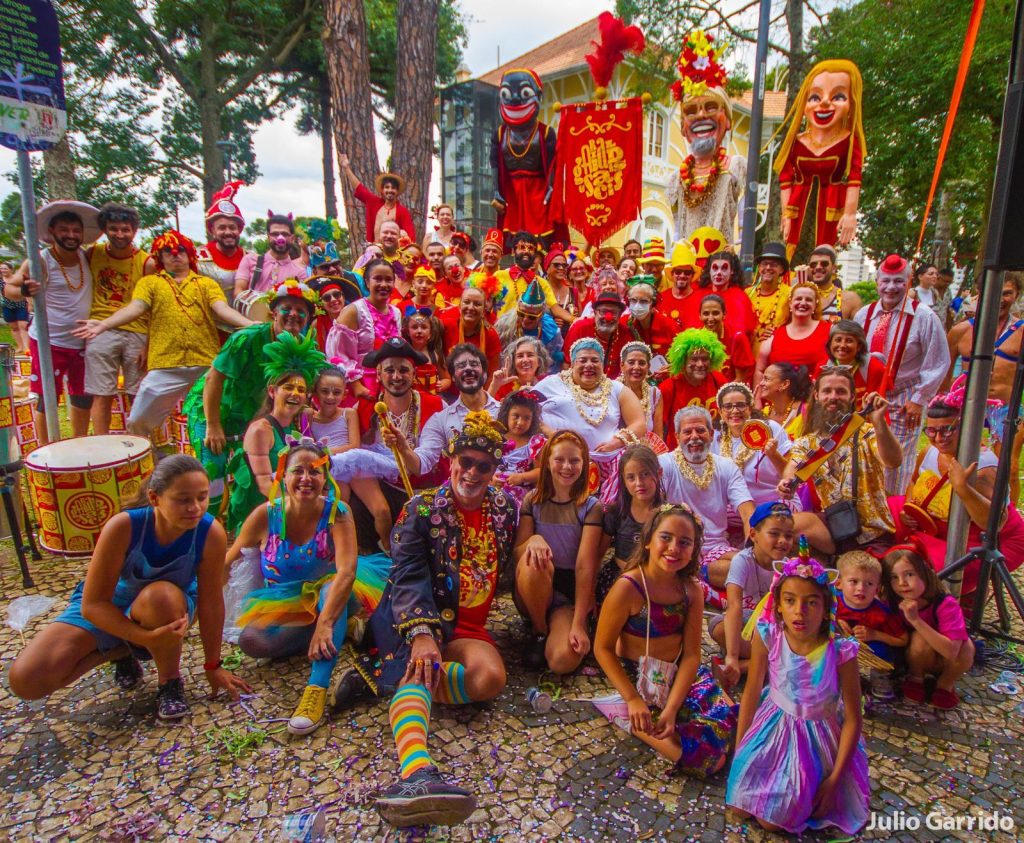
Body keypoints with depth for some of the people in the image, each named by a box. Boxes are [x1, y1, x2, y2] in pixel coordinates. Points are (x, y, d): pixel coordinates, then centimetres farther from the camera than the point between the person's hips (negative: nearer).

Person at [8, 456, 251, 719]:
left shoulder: (211, 534, -31)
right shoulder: (123, 527, -33)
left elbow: (210, 603, -19)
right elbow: (92, 604, -26)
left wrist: (213, 666, -10)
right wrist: (146, 637, -39)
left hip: (168, 609, -1)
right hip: (107, 608, 1)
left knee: (161, 597, -39)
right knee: (26, 680, -16)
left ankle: (170, 681, -10)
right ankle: (120, 652, 12)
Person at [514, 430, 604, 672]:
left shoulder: (590, 507, -6)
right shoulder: (532, 500, 1)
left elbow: (585, 566, -15)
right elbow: (517, 553, -5)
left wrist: (579, 623, -24)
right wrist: (533, 541, -30)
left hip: (571, 595, -2)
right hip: (533, 594, 2)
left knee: (564, 660, -30)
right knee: (533, 561, -33)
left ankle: (562, 627, 6)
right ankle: (539, 631, -8)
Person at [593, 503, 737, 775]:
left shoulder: (691, 590, -6)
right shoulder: (628, 587, -22)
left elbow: (691, 654, -10)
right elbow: (602, 648, -15)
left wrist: (671, 709, -20)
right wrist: (633, 700, -19)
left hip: (681, 675, 6)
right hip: (639, 681, -5)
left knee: (731, 718, -7)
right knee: (703, 756, -13)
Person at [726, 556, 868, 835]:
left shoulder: (840, 652, -24)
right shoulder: (766, 636, -19)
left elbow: (852, 720, -12)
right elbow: (751, 693, -6)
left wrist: (835, 779, -10)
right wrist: (739, 750, 0)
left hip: (816, 738, -2)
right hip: (773, 727, 2)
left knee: (772, 821, -7)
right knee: (740, 807, 0)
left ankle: (809, 796, 24)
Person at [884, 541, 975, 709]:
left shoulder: (946, 605, -31)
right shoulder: (896, 602, -22)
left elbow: (951, 651, -39)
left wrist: (916, 620, -47)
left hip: (946, 661, -1)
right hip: (918, 659, 1)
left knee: (965, 648, -32)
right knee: (919, 638, -32)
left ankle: (945, 684, -2)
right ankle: (915, 678, 0)